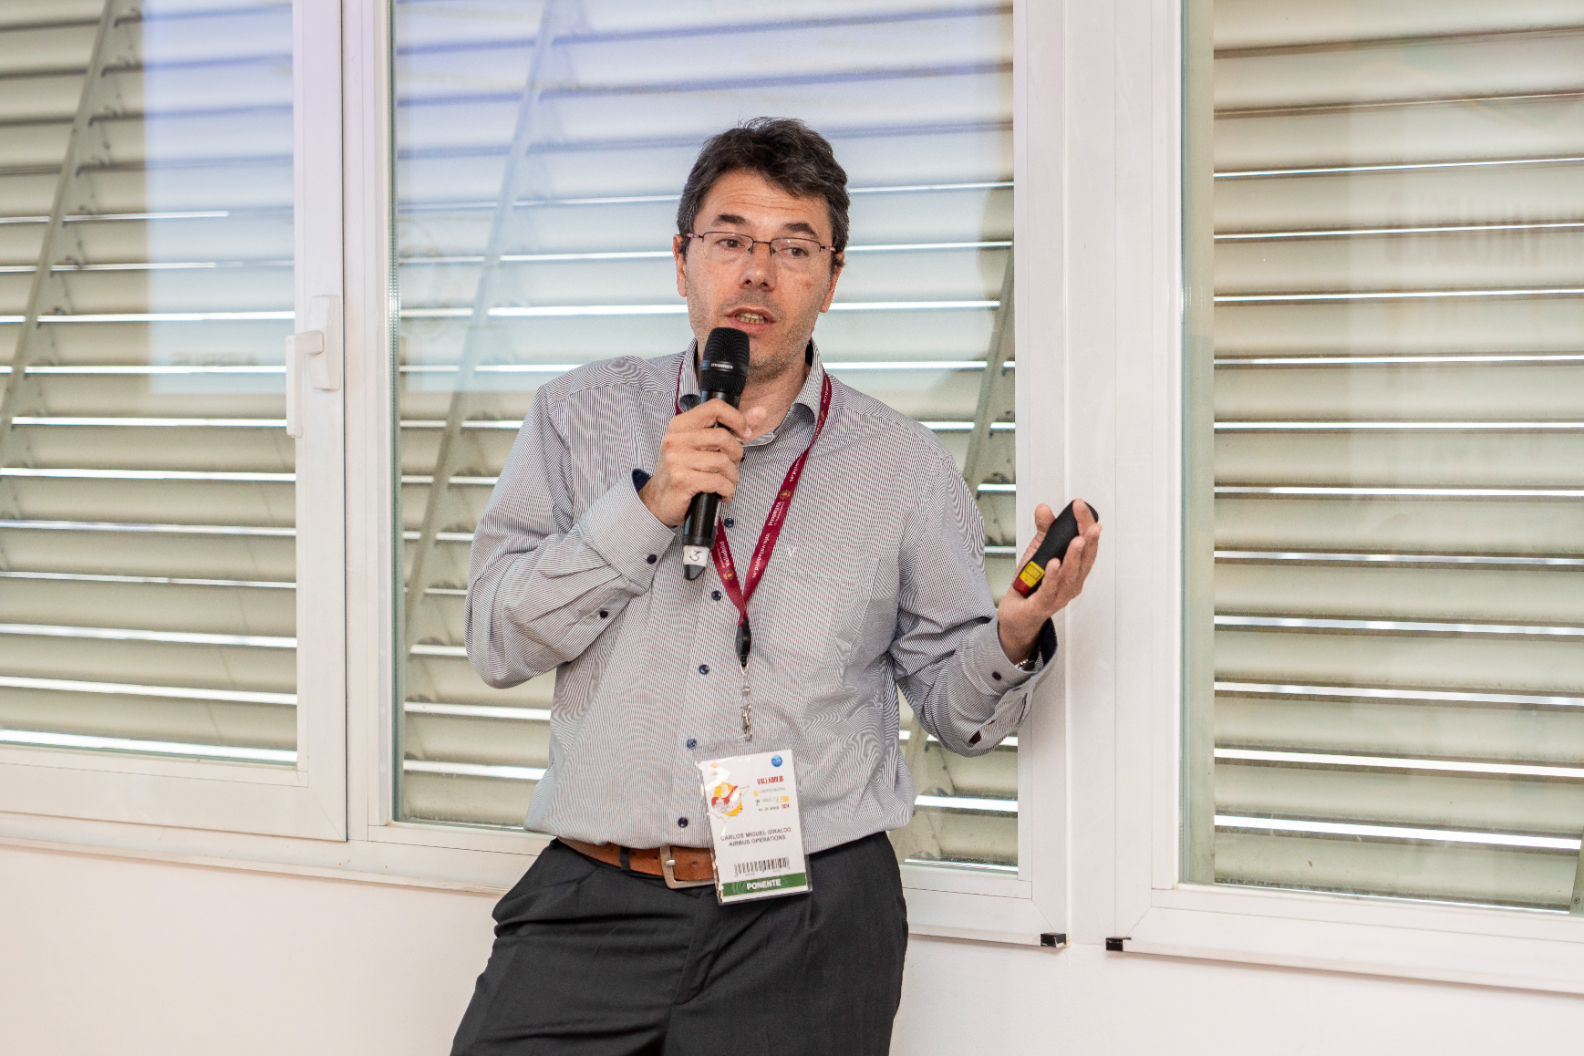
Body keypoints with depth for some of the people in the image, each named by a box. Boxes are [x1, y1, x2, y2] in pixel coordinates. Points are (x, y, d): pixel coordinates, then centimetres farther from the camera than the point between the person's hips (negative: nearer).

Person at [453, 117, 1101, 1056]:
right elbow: (498, 642, 1)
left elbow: (955, 709, 9)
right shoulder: (582, 416, 9)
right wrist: (647, 505, -10)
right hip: (595, 903, 1)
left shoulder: (904, 466, 7)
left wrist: (1014, 633, -12)